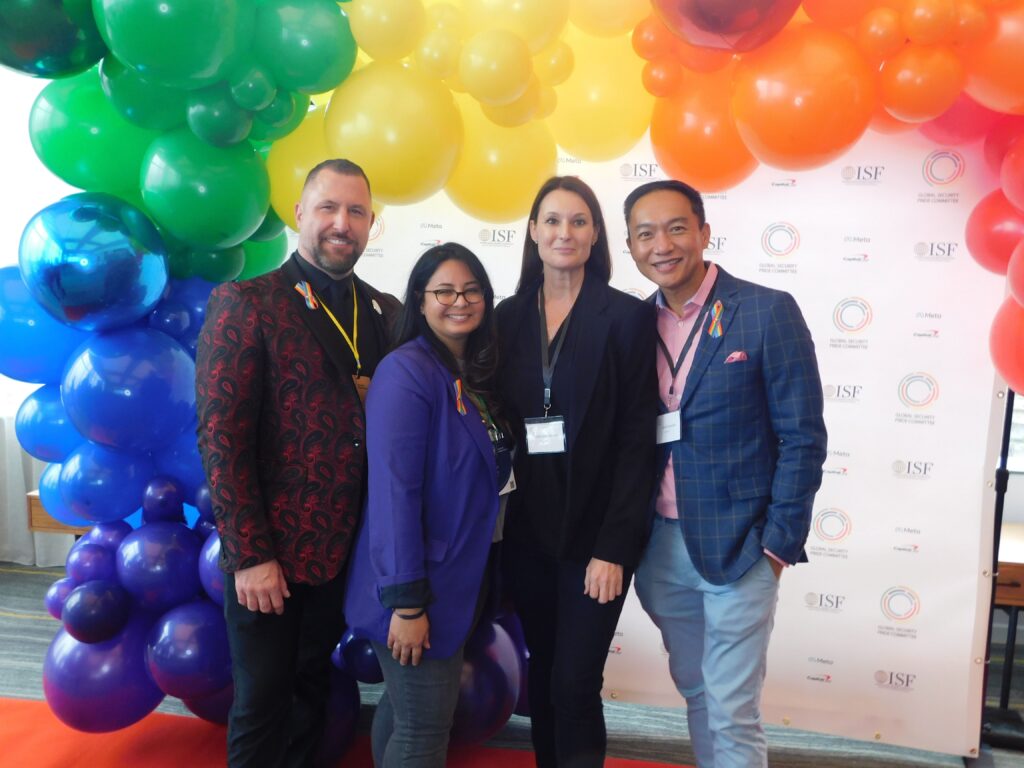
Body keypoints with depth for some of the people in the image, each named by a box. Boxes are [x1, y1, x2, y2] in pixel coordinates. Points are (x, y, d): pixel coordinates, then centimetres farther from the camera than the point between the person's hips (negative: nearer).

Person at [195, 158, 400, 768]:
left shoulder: (386, 313, 5)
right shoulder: (244, 304, -9)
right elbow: (222, 439, -13)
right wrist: (249, 556, -15)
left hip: (348, 549, 4)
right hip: (270, 554, -4)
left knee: (313, 689, 21)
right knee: (263, 702, 12)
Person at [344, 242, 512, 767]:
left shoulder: (478, 375, 7)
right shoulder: (406, 372, -18)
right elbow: (393, 491, -23)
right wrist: (406, 601, -23)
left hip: (457, 579, 7)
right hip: (417, 587, -7)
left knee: (406, 706, 22)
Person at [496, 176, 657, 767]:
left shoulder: (627, 316, -6)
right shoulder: (509, 317, 6)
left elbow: (638, 440, -9)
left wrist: (614, 546, -13)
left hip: (595, 529, -4)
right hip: (528, 528, 4)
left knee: (575, 684, 0)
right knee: (542, 679, 15)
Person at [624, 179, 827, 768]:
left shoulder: (768, 312, -9)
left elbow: (803, 439, -9)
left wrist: (779, 546, -10)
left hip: (736, 547, -4)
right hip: (659, 546, 5)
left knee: (733, 716, 5)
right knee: (696, 693, 20)